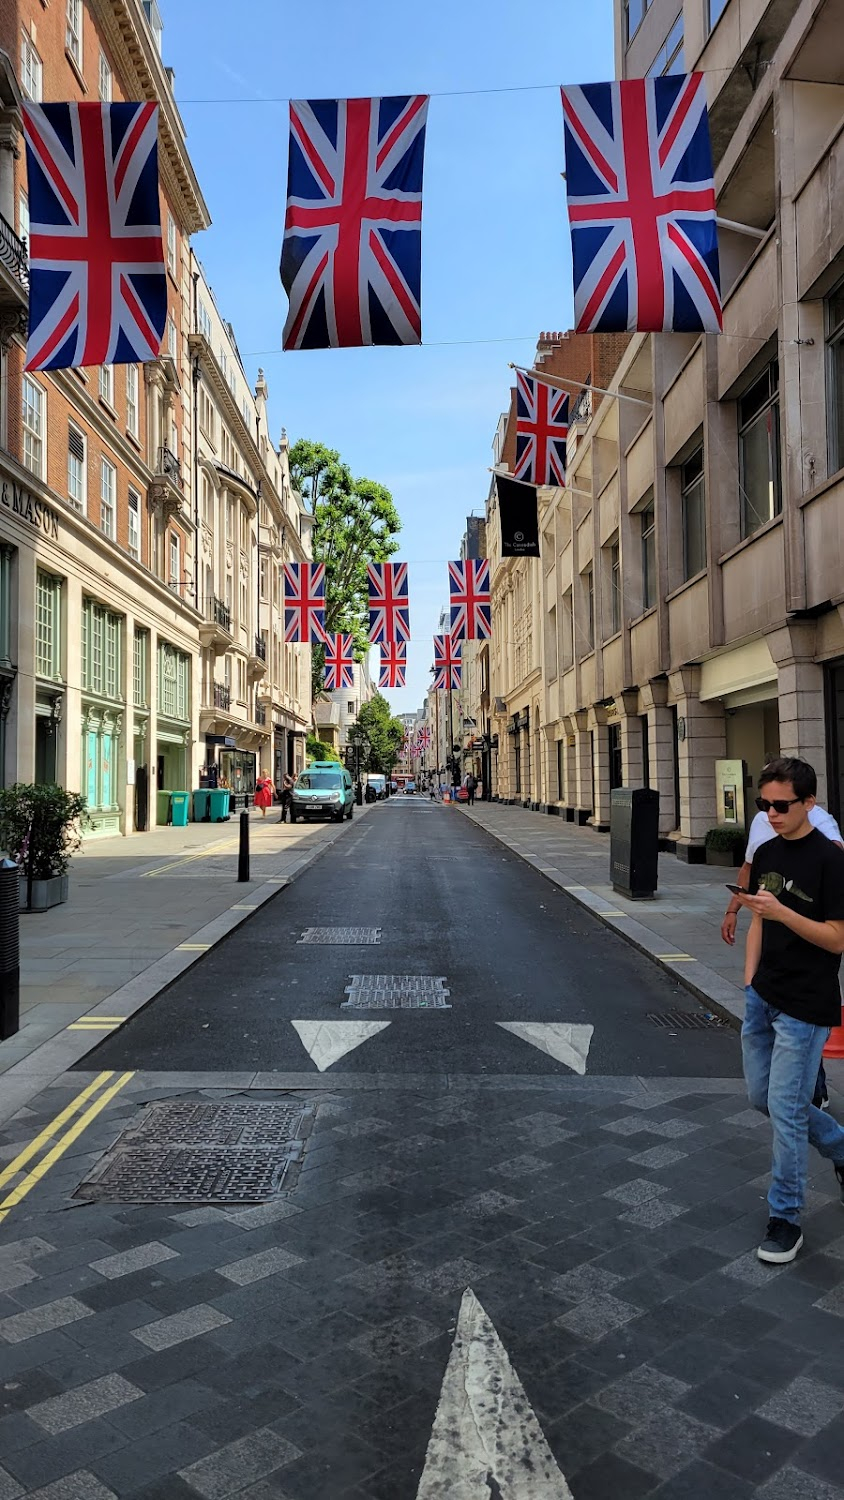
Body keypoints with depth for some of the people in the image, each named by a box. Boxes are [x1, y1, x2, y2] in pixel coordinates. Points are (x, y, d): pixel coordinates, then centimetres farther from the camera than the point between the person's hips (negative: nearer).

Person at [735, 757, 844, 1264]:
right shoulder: (766, 853, 7)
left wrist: (782, 912, -28)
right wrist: (750, 983, 11)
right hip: (762, 997, 8)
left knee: (785, 1108, -2)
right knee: (762, 1096, 17)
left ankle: (786, 1219, 17)